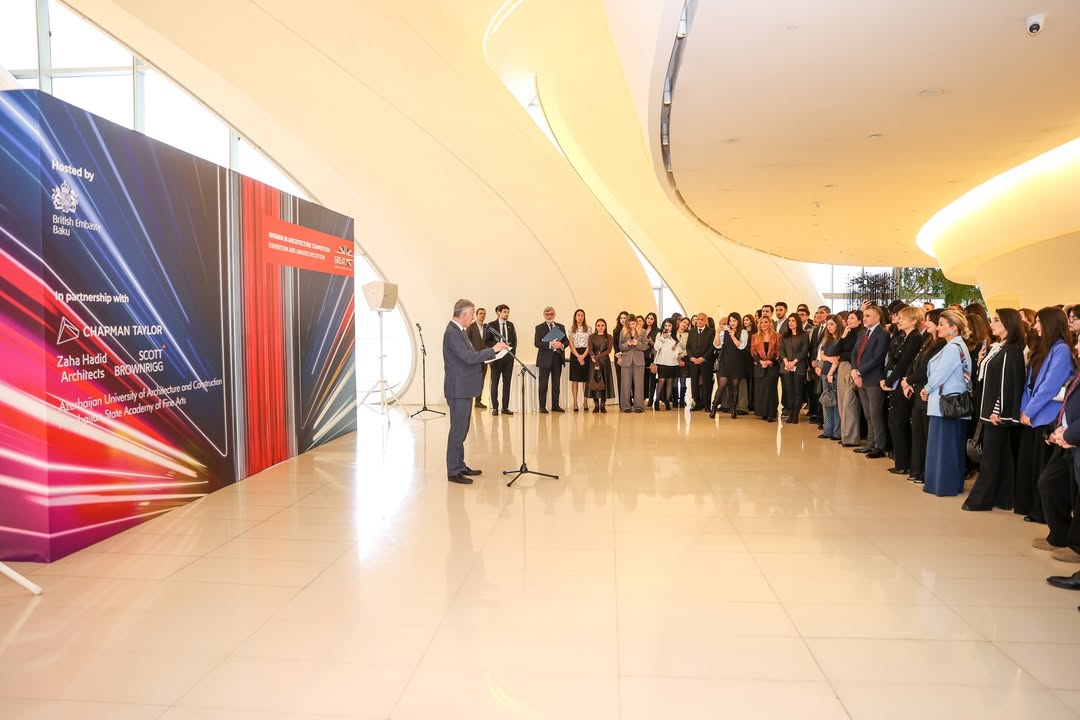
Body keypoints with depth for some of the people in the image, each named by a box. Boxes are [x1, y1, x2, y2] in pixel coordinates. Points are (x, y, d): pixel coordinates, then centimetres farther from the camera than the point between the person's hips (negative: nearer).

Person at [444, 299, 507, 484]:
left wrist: (491, 352, 7)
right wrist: (493, 349, -19)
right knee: (458, 430, -4)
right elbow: (469, 357, -27)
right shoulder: (452, 333, -19)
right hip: (458, 389, -11)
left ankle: (460, 465, 26)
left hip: (464, 388, 11)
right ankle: (453, 472, 3)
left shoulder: (458, 331, 14)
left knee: (462, 429, 16)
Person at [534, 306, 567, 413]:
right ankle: (542, 406, 3)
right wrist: (550, 344, -20)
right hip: (545, 358, -4)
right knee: (543, 384, -1)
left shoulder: (561, 327, 14)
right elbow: (537, 343, -9)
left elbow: (566, 341, 12)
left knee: (556, 383, 8)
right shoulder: (539, 328, 1)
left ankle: (555, 405, 15)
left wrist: (562, 345, -11)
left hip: (558, 357, 4)